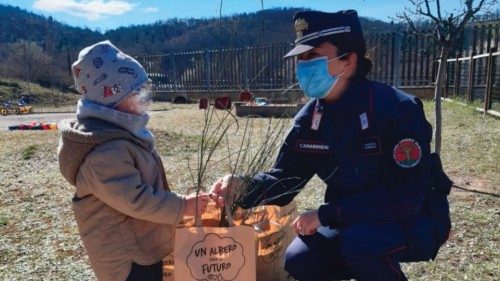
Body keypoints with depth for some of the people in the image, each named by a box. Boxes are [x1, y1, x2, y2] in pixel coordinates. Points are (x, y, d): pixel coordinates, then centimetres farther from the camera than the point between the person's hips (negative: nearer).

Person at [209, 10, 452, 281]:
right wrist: (244, 187, -26)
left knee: (359, 244, -33)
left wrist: (325, 214, -28)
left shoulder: (397, 110, -26)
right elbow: (284, 178, -4)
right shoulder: (310, 118, -6)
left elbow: (405, 196, -29)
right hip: (356, 220, 6)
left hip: (415, 219, -5)